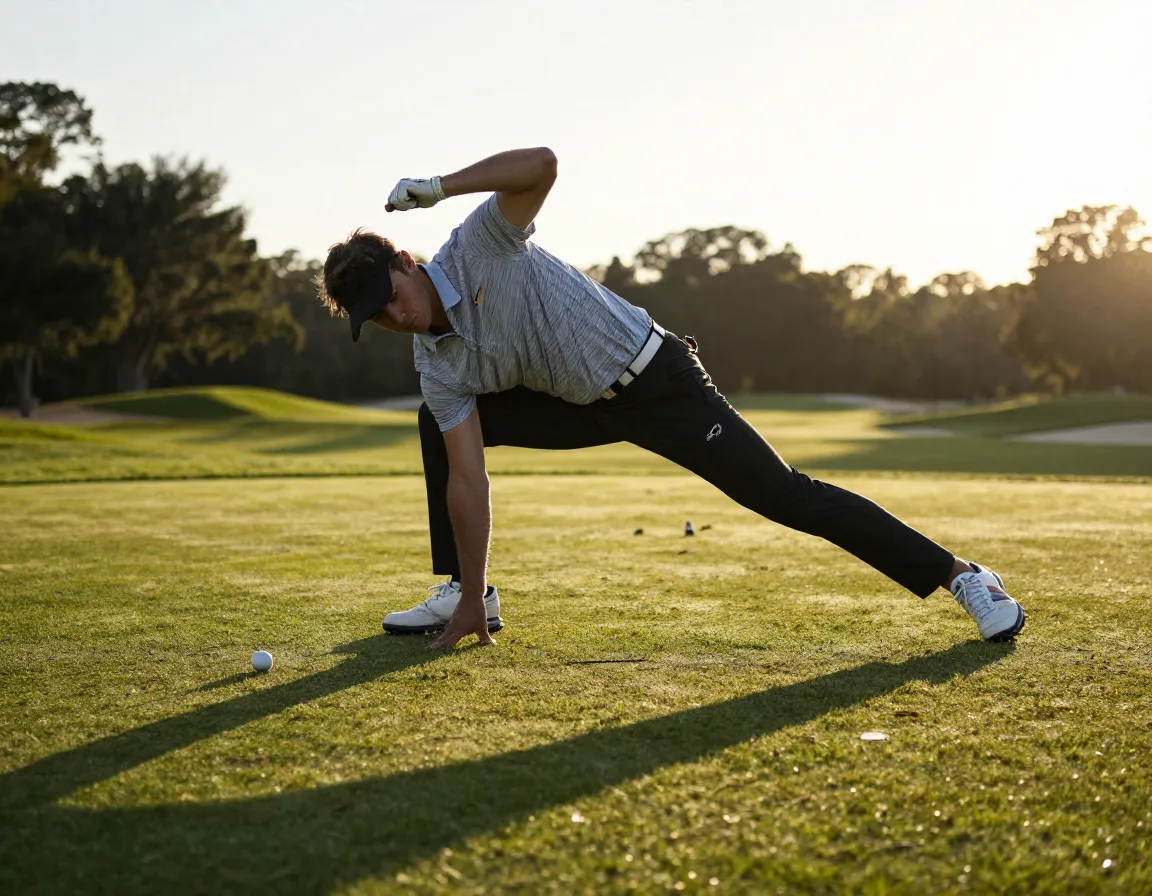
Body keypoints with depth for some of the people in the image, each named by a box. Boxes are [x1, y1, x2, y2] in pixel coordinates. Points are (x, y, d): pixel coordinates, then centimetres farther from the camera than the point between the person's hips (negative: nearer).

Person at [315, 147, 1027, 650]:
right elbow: (466, 478, -6)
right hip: (589, 408, 7)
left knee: (784, 495, -13)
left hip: (658, 380, -6)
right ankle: (460, 592, 12)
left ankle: (959, 575, -5)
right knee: (438, 427, 5)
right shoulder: (437, 366, -3)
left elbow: (543, 164, -32)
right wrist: (472, 598, -10)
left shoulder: (481, 244, -16)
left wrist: (439, 186, -34)